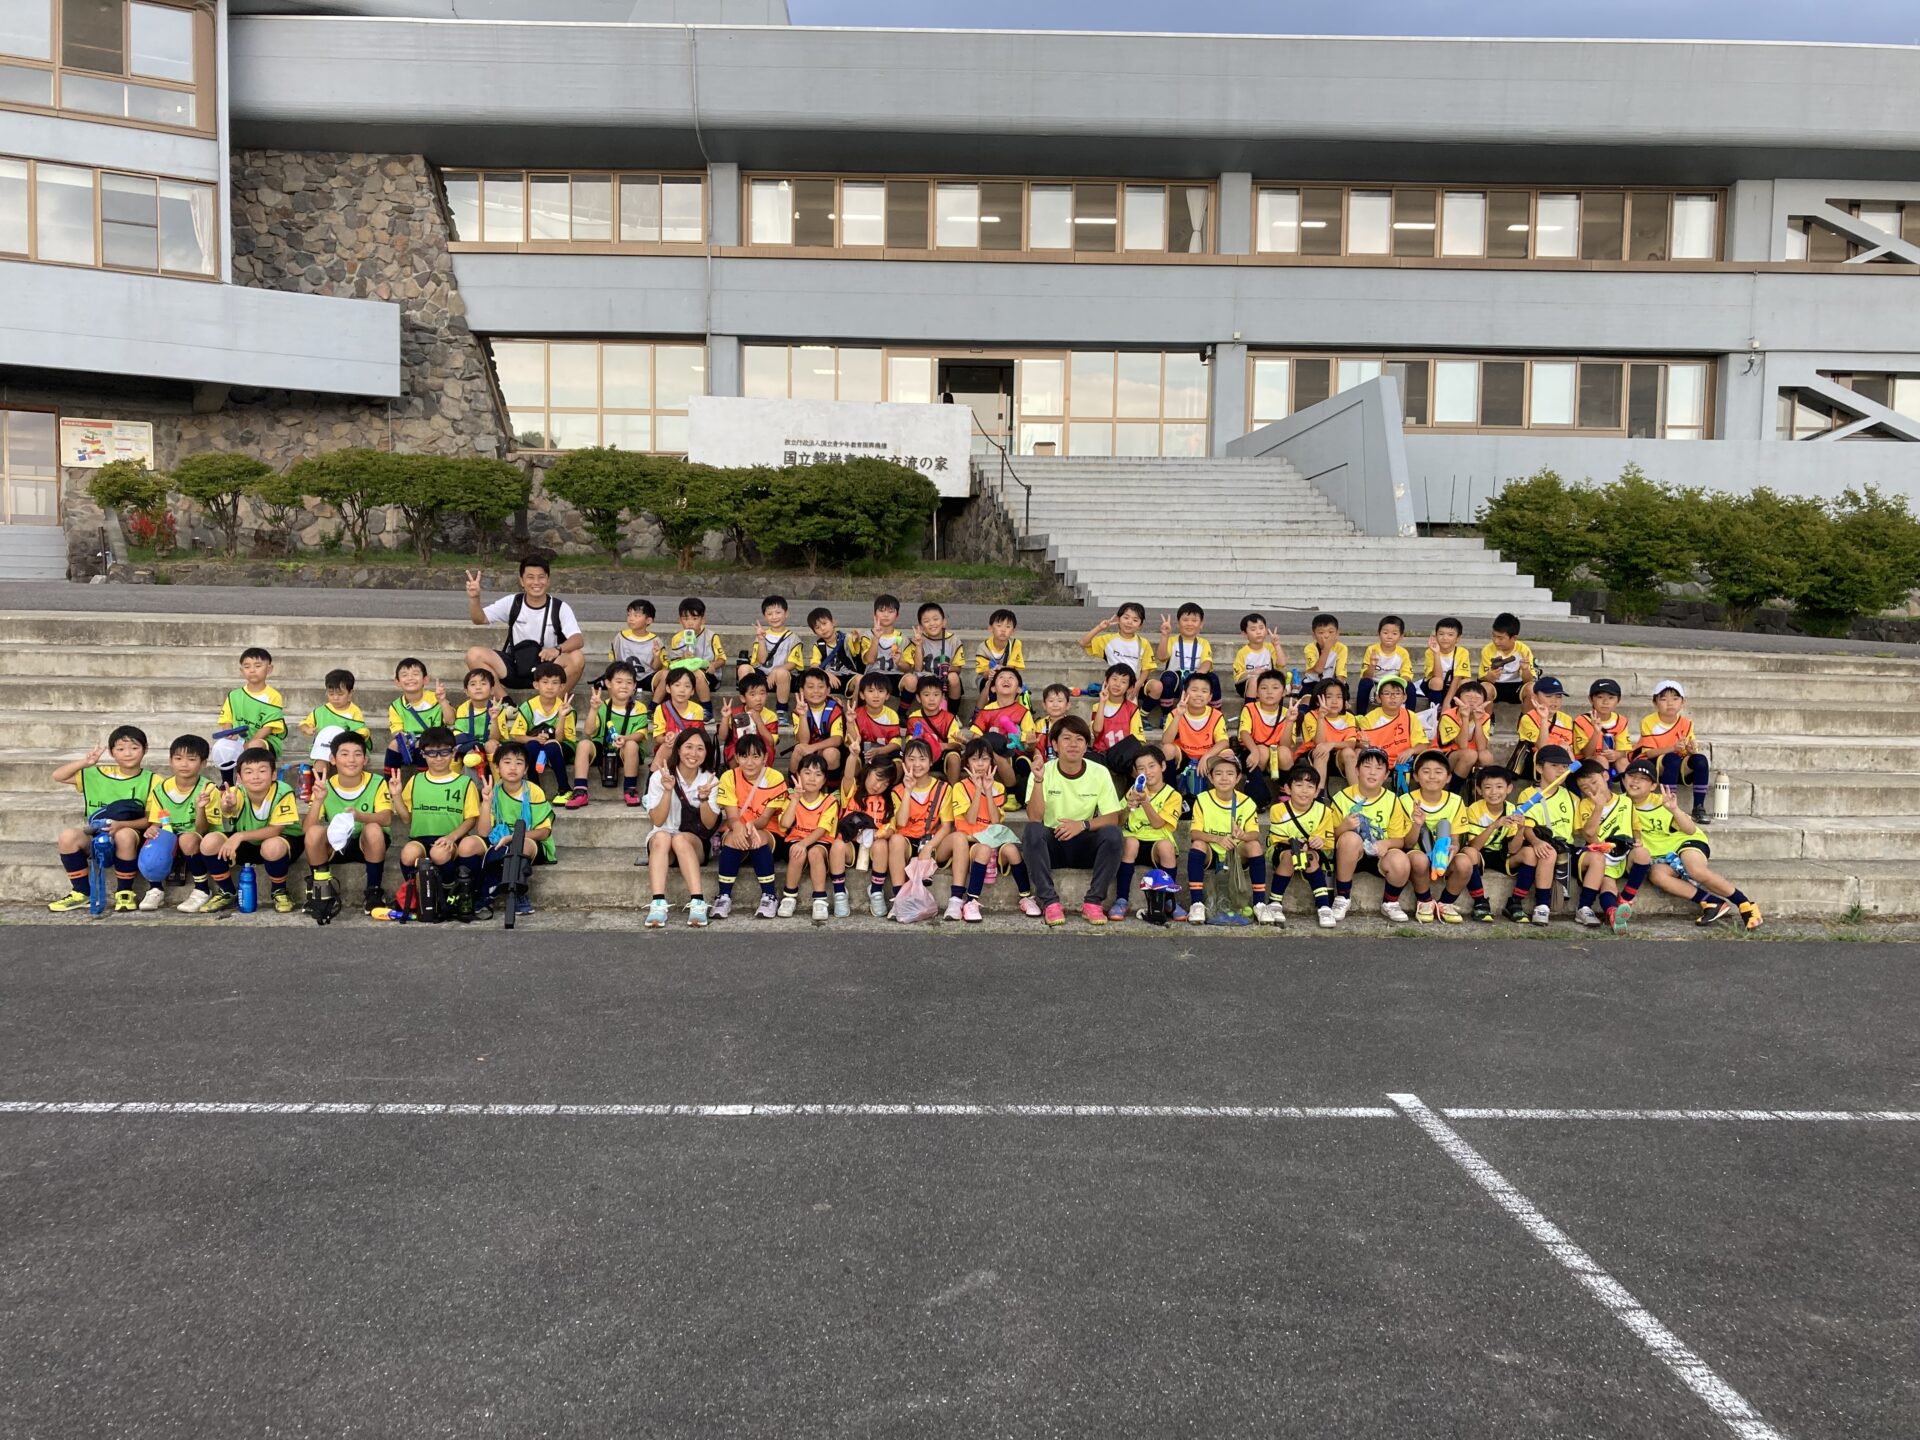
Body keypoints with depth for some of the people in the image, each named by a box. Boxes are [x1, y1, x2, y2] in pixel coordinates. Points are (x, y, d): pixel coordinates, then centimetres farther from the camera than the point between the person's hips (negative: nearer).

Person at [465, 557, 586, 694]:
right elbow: (480, 619, -4)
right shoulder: (511, 603, 1)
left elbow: (578, 639, -17)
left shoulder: (560, 607, -5)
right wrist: (474, 598, -26)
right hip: (514, 668, 2)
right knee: (474, 654, -21)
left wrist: (558, 649, -38)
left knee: (577, 657, -31)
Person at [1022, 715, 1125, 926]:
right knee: (1033, 830, -32)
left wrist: (1083, 825, -23)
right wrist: (1038, 780, -30)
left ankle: (1094, 901, -21)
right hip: (1051, 843, -1)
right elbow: (1035, 818, -18)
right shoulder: (1044, 771, -7)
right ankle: (1049, 901, -29)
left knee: (1112, 834, -28)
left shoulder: (1100, 773, -3)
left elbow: (1112, 818, -6)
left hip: (1085, 846, 1)